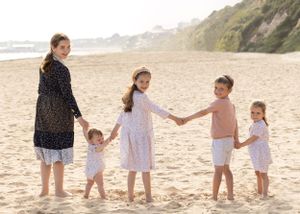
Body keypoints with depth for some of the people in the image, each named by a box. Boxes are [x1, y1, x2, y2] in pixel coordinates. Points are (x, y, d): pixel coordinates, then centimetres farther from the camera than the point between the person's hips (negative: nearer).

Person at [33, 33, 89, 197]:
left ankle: (44, 189, 21)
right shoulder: (61, 68, -17)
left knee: (46, 149, 14)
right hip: (59, 110, -8)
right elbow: (67, 94, -20)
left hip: (43, 109, 8)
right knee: (59, 152, 1)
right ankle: (59, 190, 9)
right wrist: (78, 116, -19)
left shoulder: (44, 65, 9)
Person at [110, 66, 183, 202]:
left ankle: (130, 195, 18)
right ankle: (148, 196, 5)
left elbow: (123, 113, 17)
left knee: (133, 167, 14)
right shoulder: (142, 97, -18)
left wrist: (115, 129, 25)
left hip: (130, 135, 8)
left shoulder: (131, 96, 10)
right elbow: (156, 109, -17)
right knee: (146, 166, 0)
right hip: (141, 135, -8)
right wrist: (174, 118, -12)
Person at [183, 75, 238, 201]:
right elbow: (235, 122, 11)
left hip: (219, 141, -8)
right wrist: (236, 139, 14)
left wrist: (187, 119, -17)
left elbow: (203, 112, -20)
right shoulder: (231, 104, 9)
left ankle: (214, 197, 4)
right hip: (229, 140, 8)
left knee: (218, 169, -2)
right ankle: (230, 195, 15)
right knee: (226, 169, 15)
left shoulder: (219, 102, -17)